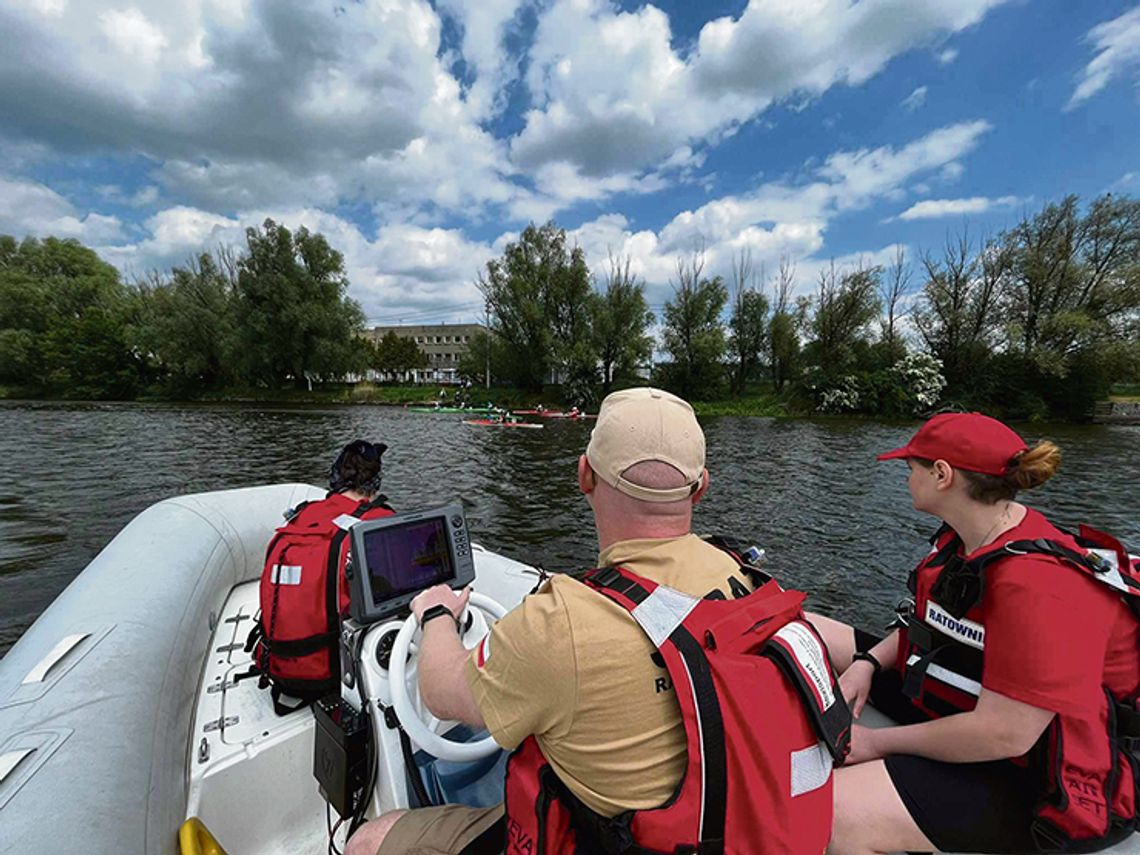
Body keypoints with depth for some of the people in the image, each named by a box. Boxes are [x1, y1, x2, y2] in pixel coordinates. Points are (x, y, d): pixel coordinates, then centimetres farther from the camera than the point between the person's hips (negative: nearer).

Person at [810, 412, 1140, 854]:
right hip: (948, 702, 9)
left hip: (1027, 778, -9)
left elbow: (1004, 736, -28)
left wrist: (875, 742, -17)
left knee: (831, 817, -31)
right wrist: (867, 662, -4)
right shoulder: (964, 537, -1)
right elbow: (934, 620, 13)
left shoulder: (1037, 586, -30)